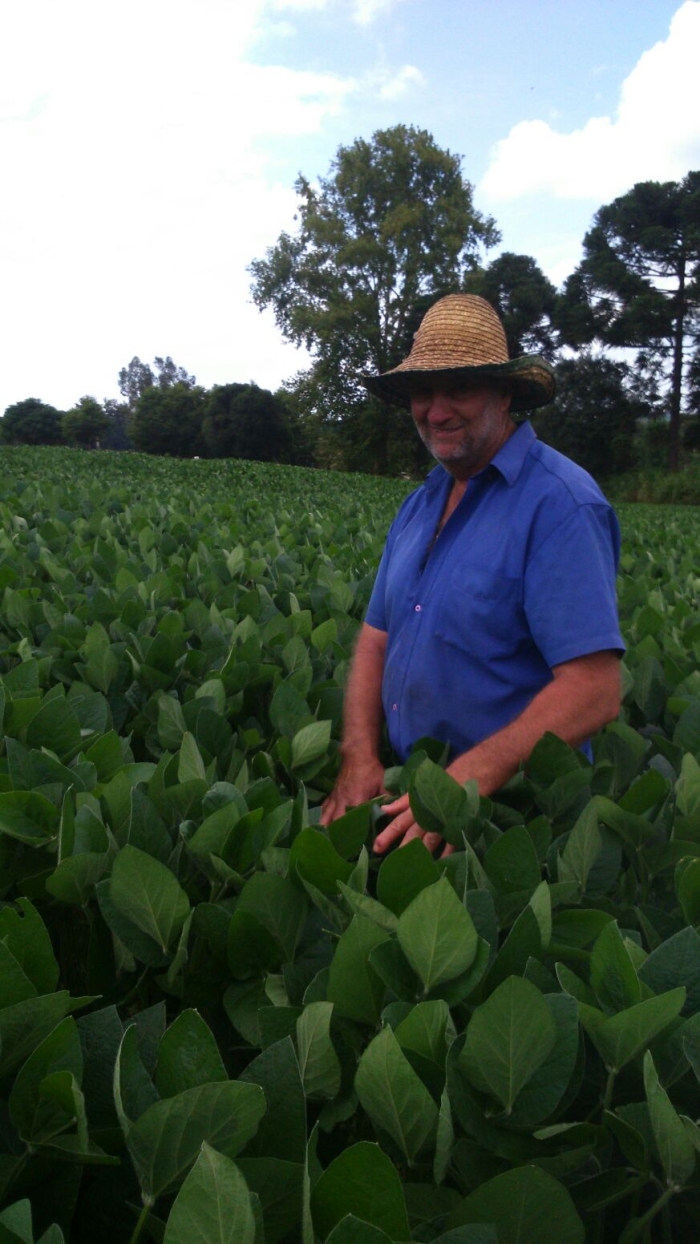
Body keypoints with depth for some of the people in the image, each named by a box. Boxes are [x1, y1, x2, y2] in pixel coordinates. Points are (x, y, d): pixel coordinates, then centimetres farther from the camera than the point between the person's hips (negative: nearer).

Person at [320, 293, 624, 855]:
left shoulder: (559, 503, -19)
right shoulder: (421, 502, 8)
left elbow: (593, 690, -25)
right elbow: (377, 637, 7)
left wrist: (467, 782, -31)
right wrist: (359, 758, -8)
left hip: (510, 804, -7)